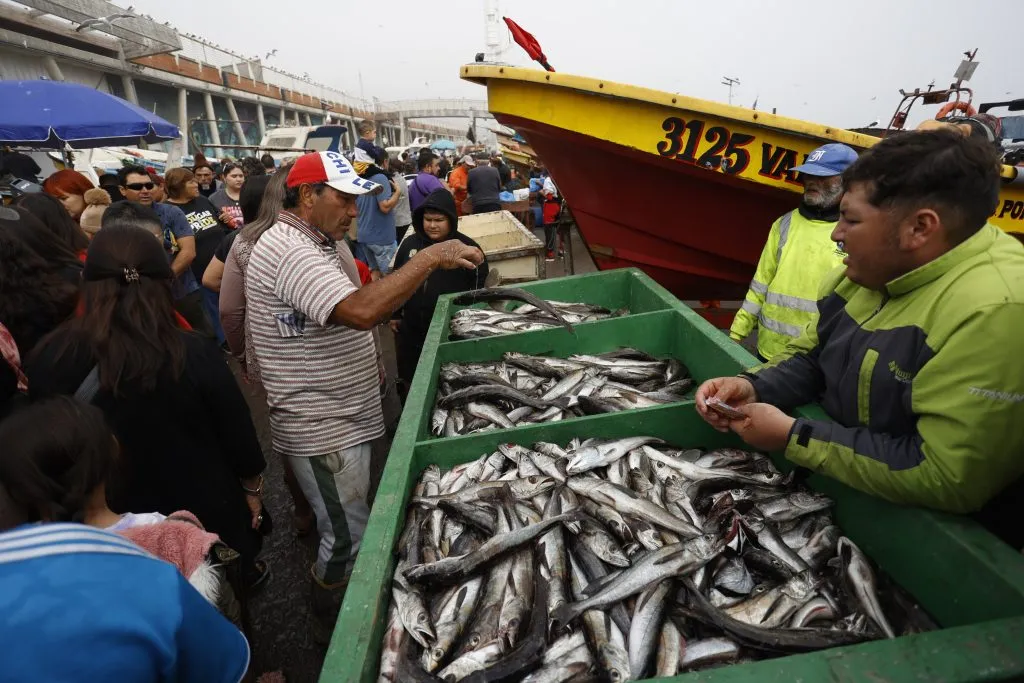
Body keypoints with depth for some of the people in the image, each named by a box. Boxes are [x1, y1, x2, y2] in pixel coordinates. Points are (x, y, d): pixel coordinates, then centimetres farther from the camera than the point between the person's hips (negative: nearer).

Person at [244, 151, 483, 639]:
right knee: (348, 537, 6)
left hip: (343, 414, 10)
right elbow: (361, 311, -39)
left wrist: (368, 359, 11)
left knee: (345, 527, 25)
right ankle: (333, 630, 32)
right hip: (320, 428, -10)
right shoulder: (289, 251, -25)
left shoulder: (323, 241, 10)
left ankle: (337, 612, 48)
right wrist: (429, 257, -34)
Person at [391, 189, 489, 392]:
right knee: (410, 376, 19)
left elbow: (480, 286, -6)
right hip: (412, 328, 4)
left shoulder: (466, 246, -9)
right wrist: (395, 314, 15)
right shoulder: (409, 244, 3)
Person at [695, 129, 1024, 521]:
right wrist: (752, 387, -12)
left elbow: (946, 480, -28)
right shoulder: (869, 271, -2)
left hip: (913, 528, -6)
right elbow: (811, 356, 8)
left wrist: (792, 437, -24)